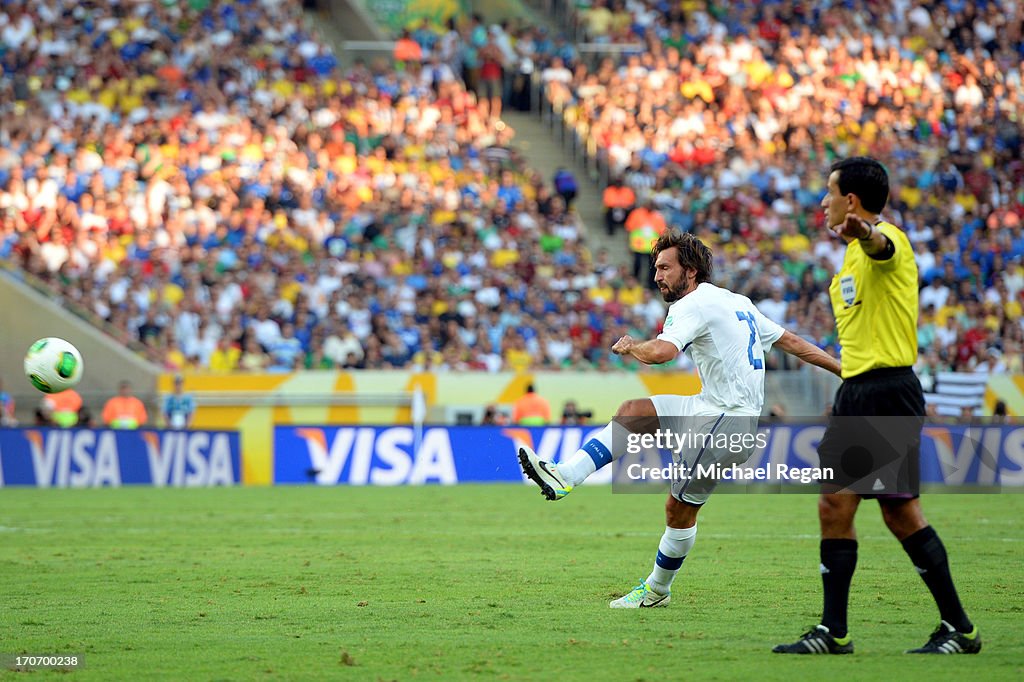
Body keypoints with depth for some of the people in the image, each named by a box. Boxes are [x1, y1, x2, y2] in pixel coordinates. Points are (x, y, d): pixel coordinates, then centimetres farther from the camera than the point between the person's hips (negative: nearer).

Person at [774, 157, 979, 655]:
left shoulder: (889, 239, -11)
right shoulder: (851, 259, 18)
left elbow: (881, 246, -38)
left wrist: (865, 233, -61)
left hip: (888, 391, -9)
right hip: (854, 392, 9)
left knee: (900, 512, -7)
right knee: (834, 507, 6)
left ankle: (959, 628, 2)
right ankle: (833, 632, 9)